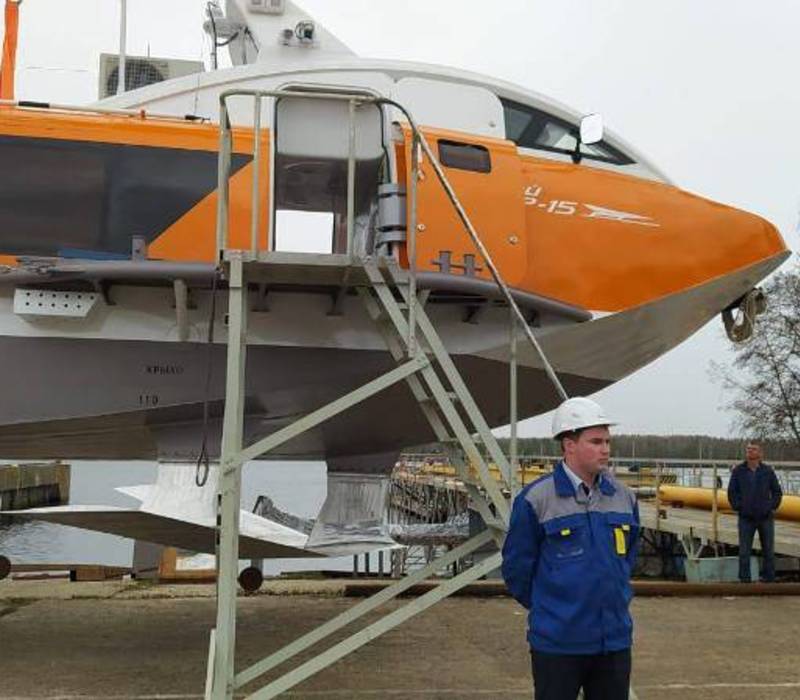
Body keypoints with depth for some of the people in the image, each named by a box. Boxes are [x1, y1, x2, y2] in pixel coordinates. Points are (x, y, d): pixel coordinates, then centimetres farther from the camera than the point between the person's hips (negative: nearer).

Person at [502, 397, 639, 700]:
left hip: (615, 641, 5)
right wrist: (546, 607, 5)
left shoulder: (623, 496, 4)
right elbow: (516, 566, -5)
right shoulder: (535, 499, -13)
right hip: (557, 643, -5)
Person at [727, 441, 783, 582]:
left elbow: (777, 491, 7)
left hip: (766, 518, 1)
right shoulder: (738, 471, 1)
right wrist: (738, 507, -5)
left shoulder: (767, 470, 2)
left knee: (769, 552, 6)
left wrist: (772, 507, -3)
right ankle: (744, 581, 7)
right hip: (746, 518, -1)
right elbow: (731, 492, 4)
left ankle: (769, 579, 15)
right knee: (744, 552, 1)